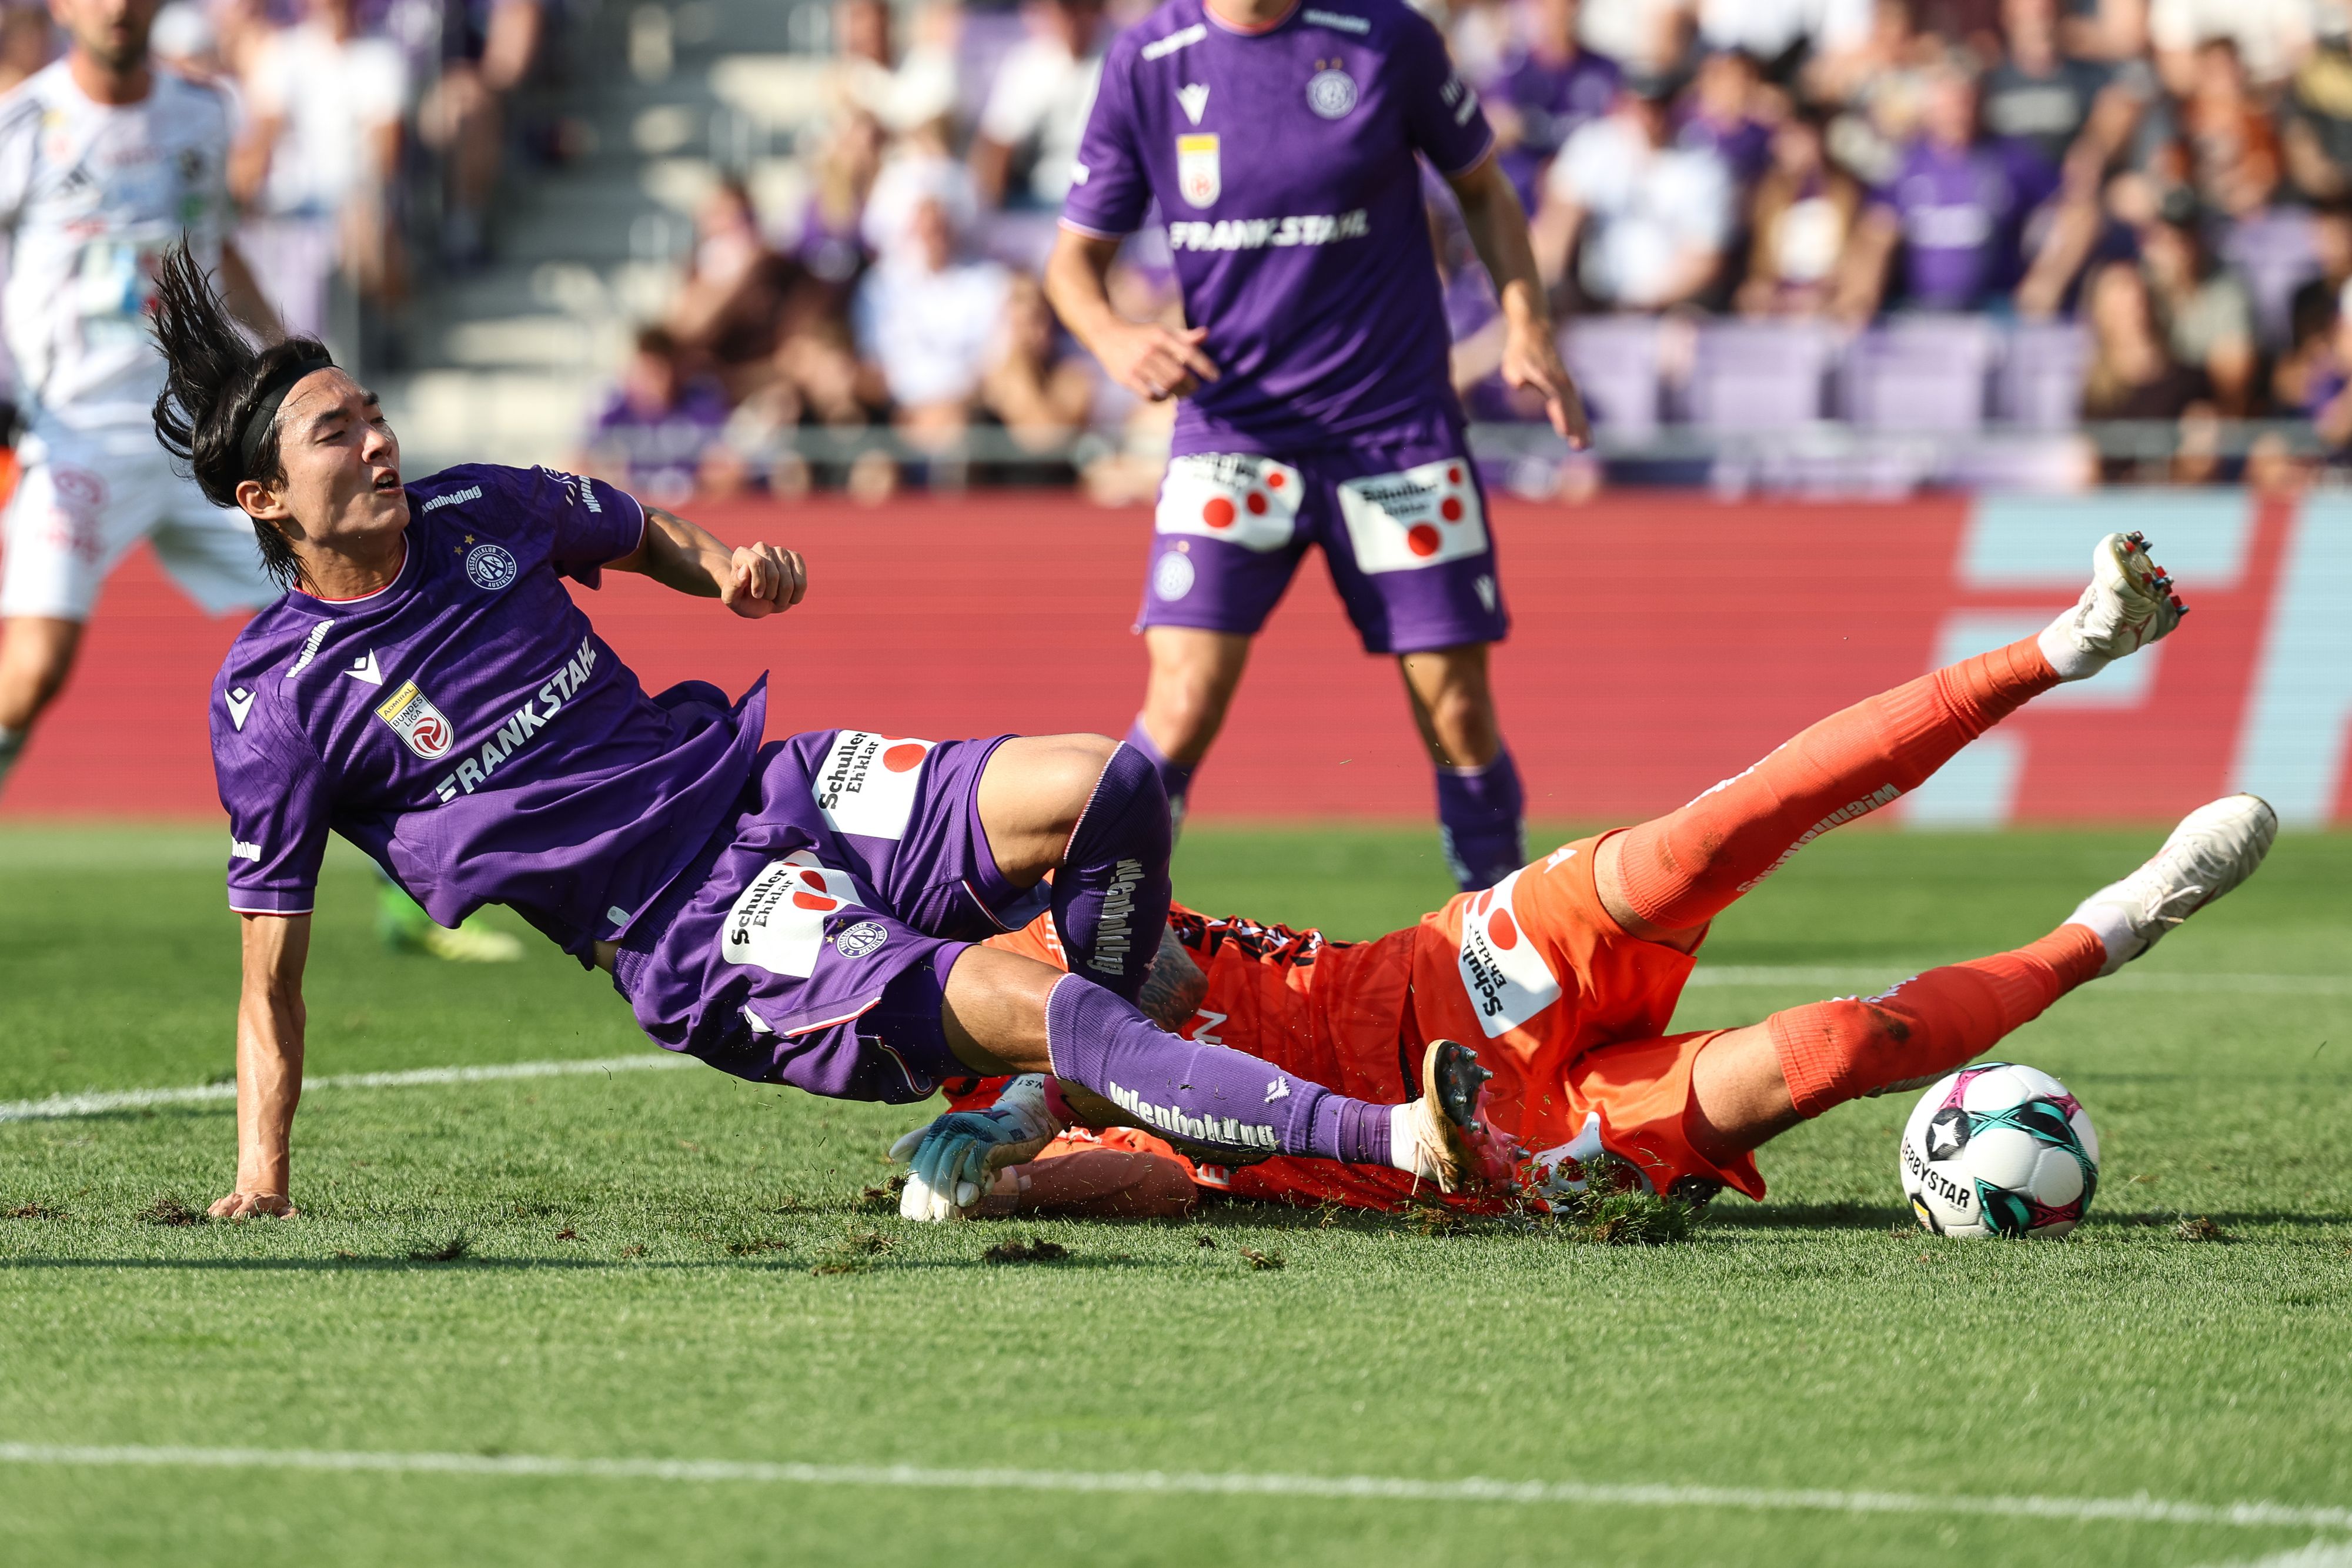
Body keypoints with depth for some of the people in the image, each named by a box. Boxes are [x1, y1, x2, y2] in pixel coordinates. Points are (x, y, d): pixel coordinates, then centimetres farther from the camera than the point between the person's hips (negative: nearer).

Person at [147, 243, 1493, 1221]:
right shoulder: (274, 700, -6)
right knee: (1020, 1002, -26)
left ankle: (1083, 1100, 3)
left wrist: (725, 566, 7)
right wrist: (262, 1171, -7)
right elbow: (272, 978, 1)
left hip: (772, 784, 6)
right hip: (688, 930, -6)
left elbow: (640, 531, 29)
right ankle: (1388, 1137, -34)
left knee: (1109, 786, -18)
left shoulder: (475, 513, 8)